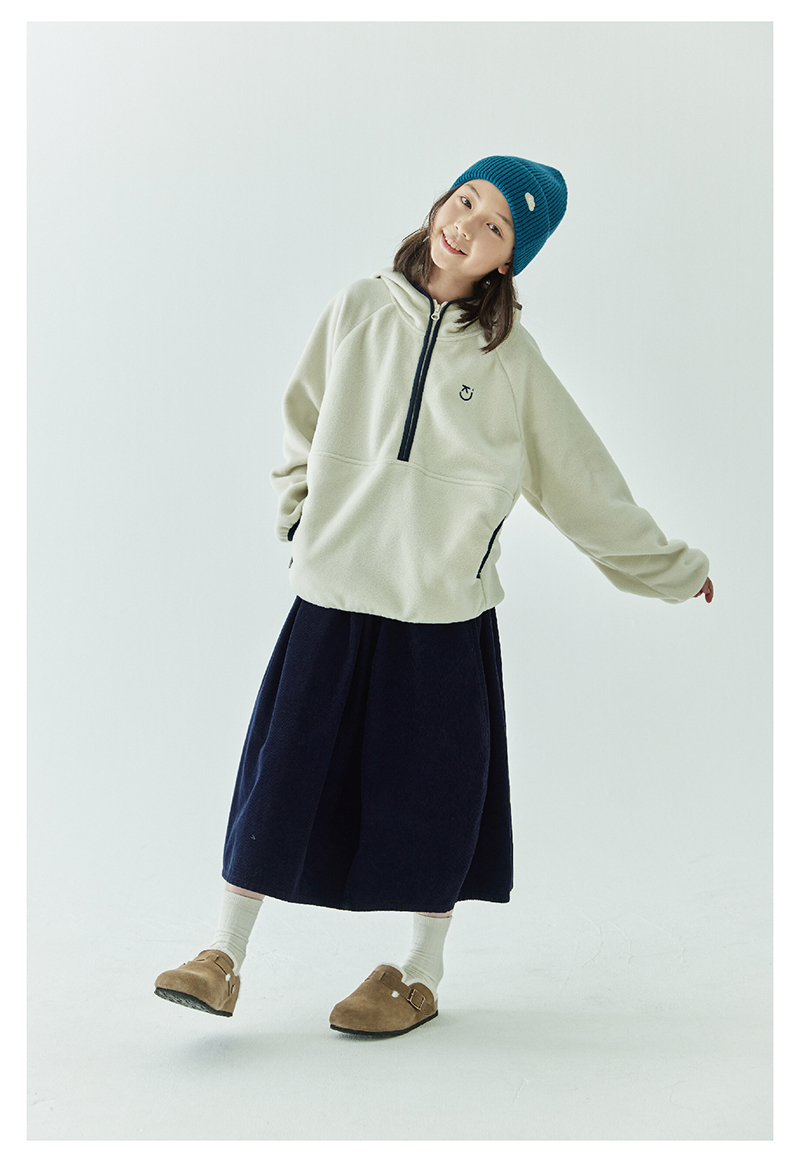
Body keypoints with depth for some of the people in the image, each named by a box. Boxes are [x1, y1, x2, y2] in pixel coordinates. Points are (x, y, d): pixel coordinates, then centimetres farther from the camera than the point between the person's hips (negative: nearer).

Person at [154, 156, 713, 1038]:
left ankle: (420, 976, 25)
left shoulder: (509, 360, -1)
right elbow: (302, 427, 15)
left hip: (445, 612, -1)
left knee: (434, 791, 7)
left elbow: (583, 482, 8)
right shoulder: (358, 311, 2)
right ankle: (224, 959, 18)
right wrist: (301, 521, 6)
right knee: (283, 772, 4)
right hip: (333, 599, 1)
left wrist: (670, 567, 13)